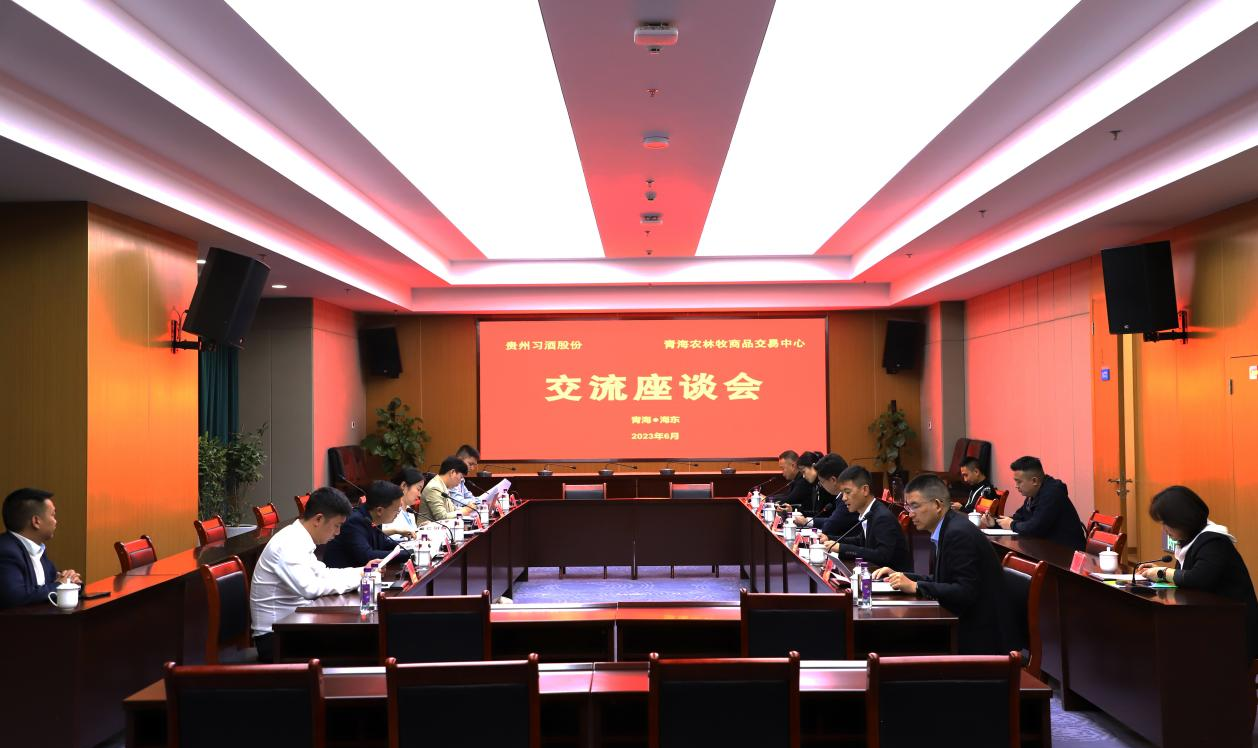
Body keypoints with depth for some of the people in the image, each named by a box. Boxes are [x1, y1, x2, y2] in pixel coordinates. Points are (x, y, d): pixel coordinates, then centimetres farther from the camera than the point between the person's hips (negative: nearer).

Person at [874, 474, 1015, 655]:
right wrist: (898, 575, 6)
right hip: (966, 623, 8)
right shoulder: (948, 528, 9)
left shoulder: (959, 533, -20)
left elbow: (965, 592, -25)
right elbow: (941, 580, 15)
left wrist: (915, 586, -23)